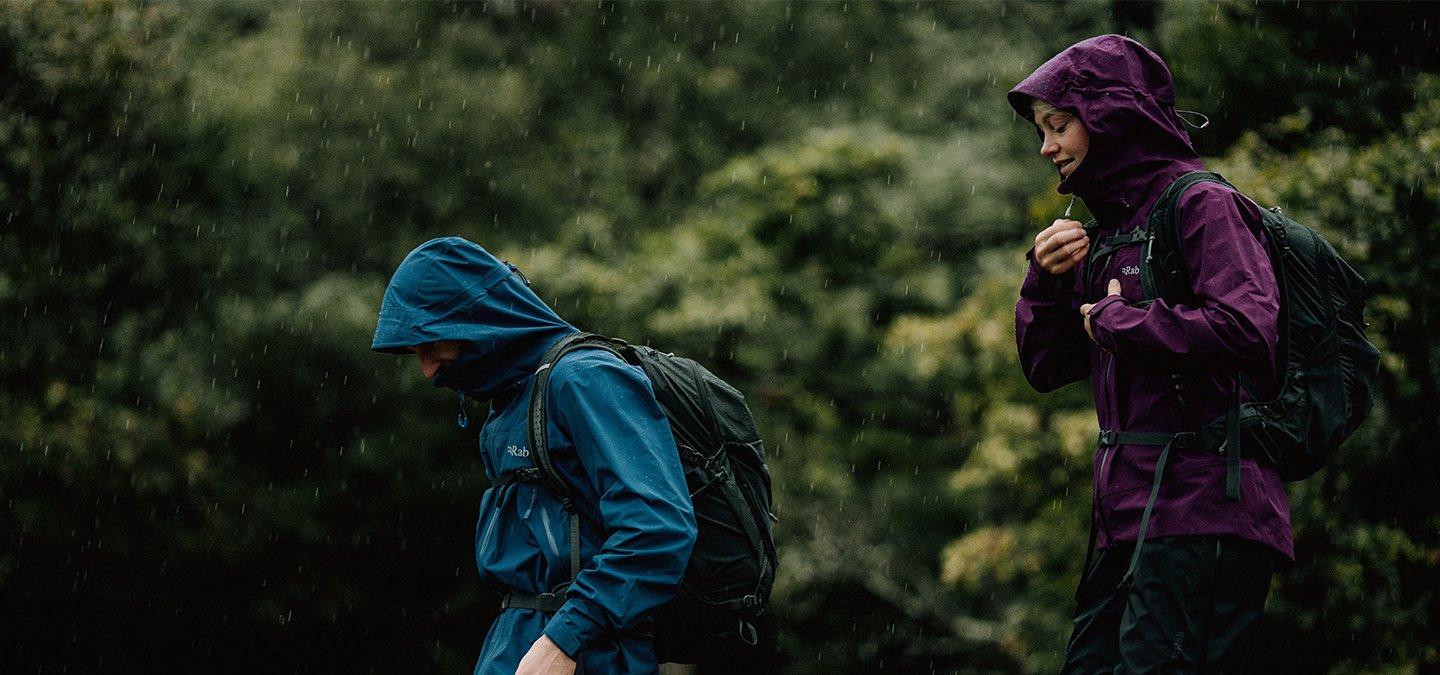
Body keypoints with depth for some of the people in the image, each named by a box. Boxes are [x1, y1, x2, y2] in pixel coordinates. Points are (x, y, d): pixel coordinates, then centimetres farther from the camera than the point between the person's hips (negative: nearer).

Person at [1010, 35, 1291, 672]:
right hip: (1129, 513, 8)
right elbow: (1046, 367, 22)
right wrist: (1045, 281, 4)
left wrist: (1116, 322, -10)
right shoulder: (1107, 230, 18)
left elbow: (1247, 330, -21)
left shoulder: (1202, 205, -6)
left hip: (1204, 507, -8)